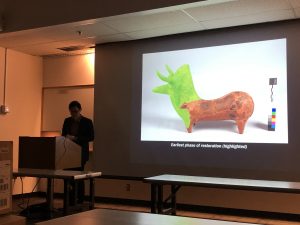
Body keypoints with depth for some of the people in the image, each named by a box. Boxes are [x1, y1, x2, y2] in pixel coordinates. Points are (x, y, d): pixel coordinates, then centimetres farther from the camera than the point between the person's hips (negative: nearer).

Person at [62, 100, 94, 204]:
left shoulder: (87, 122, -4)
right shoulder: (67, 121, 10)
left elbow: (91, 137, -10)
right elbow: (63, 135, 16)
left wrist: (76, 138, -19)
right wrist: (66, 137, -8)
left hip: (81, 153, -4)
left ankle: (79, 201, 7)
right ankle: (72, 201, 15)